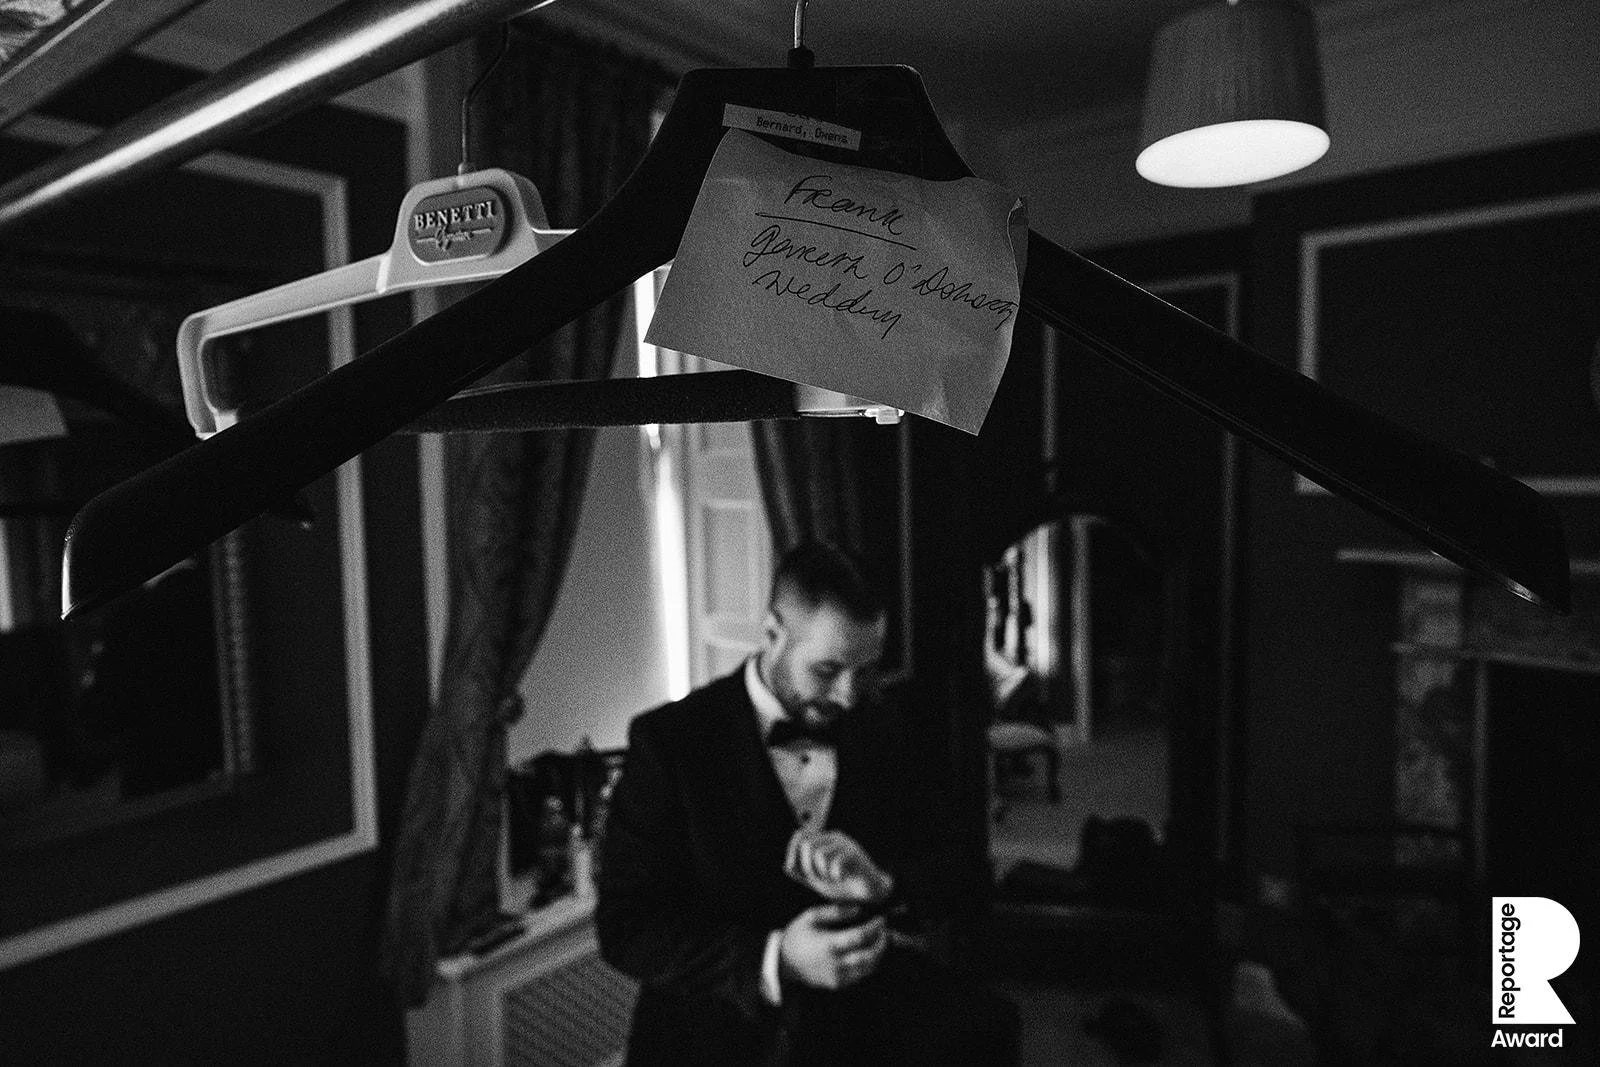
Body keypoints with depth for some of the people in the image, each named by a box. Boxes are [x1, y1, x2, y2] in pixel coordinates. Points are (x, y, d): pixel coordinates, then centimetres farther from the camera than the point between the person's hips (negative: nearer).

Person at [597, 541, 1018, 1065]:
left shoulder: (871, 731, 3)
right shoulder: (668, 741, -11)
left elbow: (925, 887, 8)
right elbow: (626, 927, -12)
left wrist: (880, 887, -15)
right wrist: (774, 960, -26)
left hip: (863, 1015, 3)